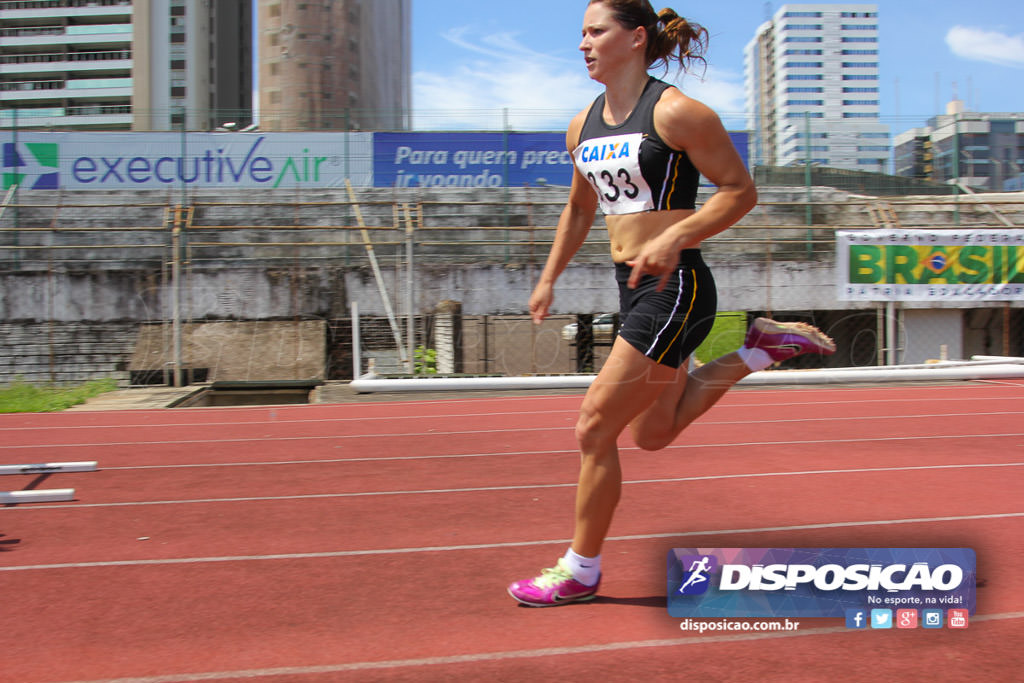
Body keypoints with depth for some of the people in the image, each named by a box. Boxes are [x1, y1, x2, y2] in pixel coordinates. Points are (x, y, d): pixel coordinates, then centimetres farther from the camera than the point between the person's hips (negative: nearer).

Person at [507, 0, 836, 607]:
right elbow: (580, 209, 25)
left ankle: (581, 572, 11)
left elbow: (741, 190, -9)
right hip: (634, 288, 9)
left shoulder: (676, 113, -12)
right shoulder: (583, 125, 11)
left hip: (675, 288, -9)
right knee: (653, 432, 18)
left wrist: (674, 237, -22)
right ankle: (764, 348, 27)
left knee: (595, 428, -6)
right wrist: (549, 279, 23)